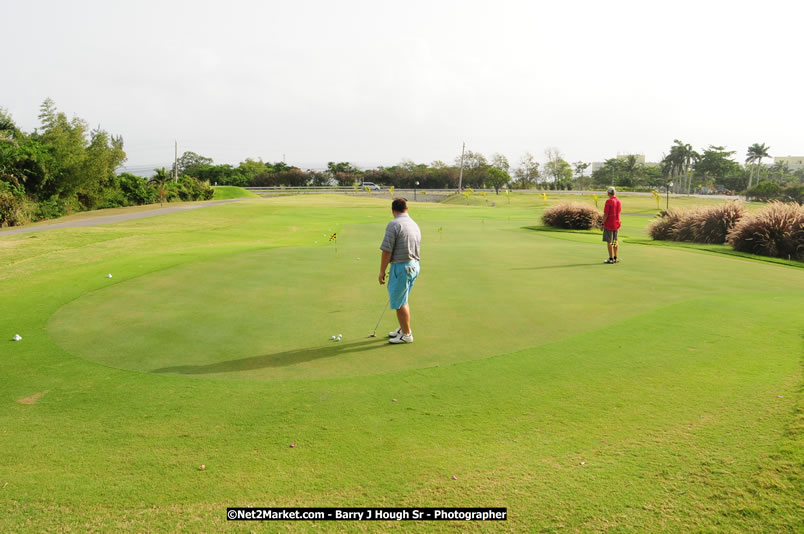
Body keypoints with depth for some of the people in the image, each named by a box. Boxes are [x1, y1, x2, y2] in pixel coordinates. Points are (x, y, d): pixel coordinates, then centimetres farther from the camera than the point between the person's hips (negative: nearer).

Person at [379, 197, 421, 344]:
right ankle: (403, 328, 34)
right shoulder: (415, 225, 10)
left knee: (399, 302, 3)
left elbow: (387, 251, -17)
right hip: (414, 266, 9)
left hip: (401, 266, -9)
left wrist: (382, 271, -9)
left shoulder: (394, 225, -15)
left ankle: (406, 334, 11)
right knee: (403, 300, 22)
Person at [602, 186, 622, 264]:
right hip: (616, 224, 7)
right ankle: (615, 258, 20)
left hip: (609, 224, -7)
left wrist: (602, 224, -10)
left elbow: (606, 214, -18)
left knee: (609, 242, -1)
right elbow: (618, 213, 13)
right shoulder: (618, 201, 6)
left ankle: (611, 259, 0)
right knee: (615, 241, 15)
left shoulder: (609, 201, -17)